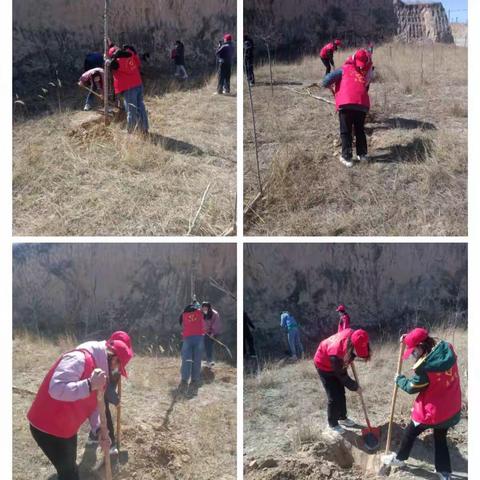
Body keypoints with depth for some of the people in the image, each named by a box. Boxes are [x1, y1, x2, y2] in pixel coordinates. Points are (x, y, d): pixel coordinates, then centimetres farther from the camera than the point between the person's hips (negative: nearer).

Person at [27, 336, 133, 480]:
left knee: (69, 468, 23)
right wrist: (90, 385, -45)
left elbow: (92, 405, 10)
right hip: (48, 427, -10)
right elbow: (56, 389, -39)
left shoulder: (97, 365, 6)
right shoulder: (80, 359, -25)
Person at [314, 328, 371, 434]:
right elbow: (342, 376, -26)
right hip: (324, 365, -7)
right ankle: (332, 424, 18)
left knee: (341, 393, 16)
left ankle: (342, 418, 35)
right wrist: (355, 387, -12)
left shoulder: (352, 335, -31)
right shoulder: (336, 354, -44)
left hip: (338, 364, 7)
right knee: (333, 396, -2)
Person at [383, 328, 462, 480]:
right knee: (440, 438, 25)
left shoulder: (424, 367, -30)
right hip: (452, 409, 6)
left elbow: (411, 388, -12)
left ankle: (399, 458, 40)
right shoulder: (447, 348, -13)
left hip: (432, 411, -6)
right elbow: (429, 347, 11)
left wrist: (399, 379, 6)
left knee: (410, 433, 19)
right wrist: (410, 340, 4)